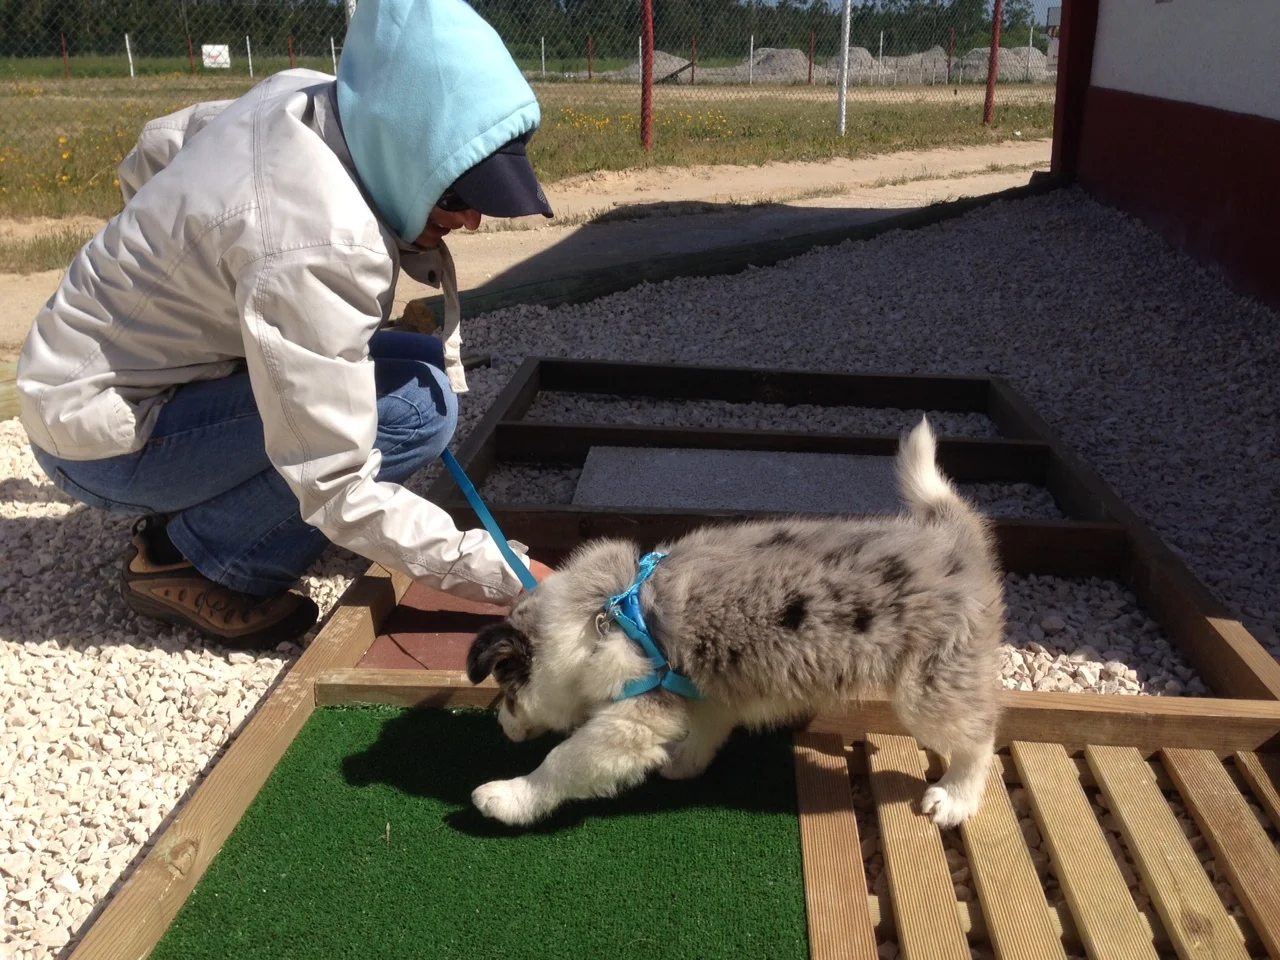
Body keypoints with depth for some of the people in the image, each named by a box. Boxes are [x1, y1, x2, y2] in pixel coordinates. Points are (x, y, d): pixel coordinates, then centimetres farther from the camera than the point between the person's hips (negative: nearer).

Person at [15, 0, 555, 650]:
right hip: (101, 433, -9)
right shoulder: (317, 247, -34)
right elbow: (338, 492, -31)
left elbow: (151, 153, 11)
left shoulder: (303, 96, -8)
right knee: (417, 403, -24)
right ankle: (188, 562, -5)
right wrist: (503, 577, -28)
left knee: (426, 365, 6)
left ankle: (183, 518, 8)